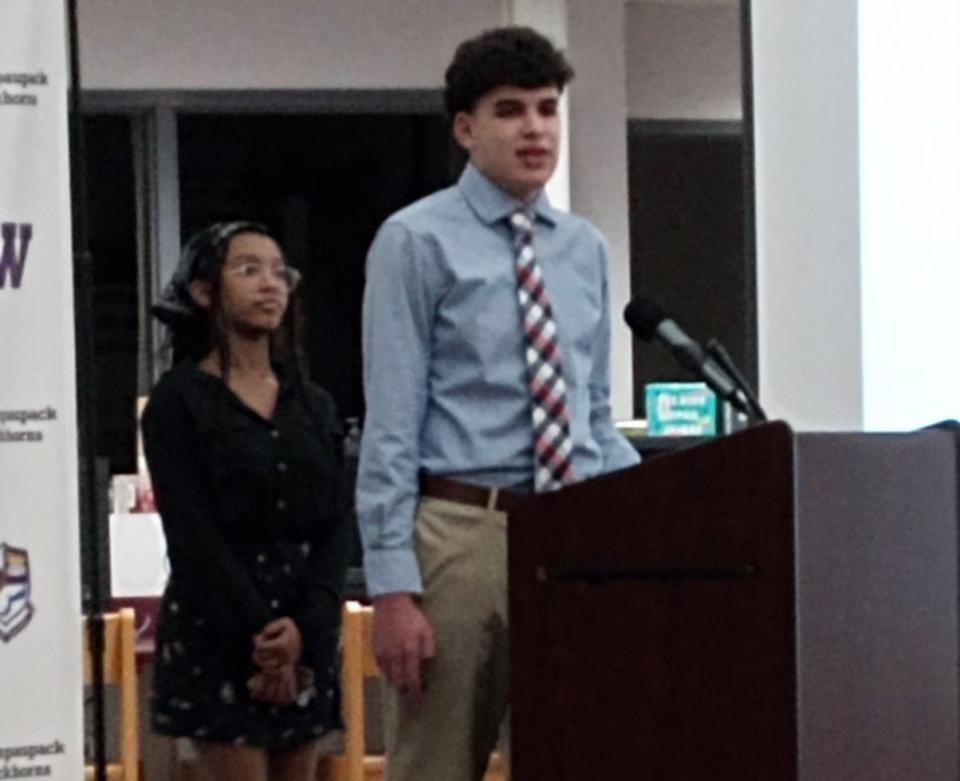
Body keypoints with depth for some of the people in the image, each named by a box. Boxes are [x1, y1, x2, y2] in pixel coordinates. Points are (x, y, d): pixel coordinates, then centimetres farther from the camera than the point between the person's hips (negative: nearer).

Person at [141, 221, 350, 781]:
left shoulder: (314, 405, 13)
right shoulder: (179, 401, -2)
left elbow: (337, 526, 4)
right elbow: (192, 533, -10)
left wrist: (306, 625, -12)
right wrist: (258, 632, -17)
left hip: (308, 631, 5)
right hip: (216, 630, -5)